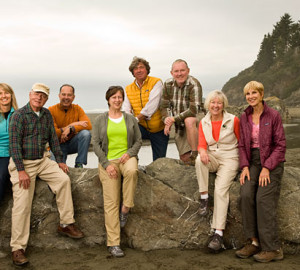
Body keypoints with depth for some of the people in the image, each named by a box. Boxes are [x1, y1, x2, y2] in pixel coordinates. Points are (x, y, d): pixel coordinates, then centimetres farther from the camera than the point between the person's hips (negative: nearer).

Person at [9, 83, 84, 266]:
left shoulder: (47, 115, 7)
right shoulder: (19, 115, -11)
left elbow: (53, 138, 14)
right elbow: (14, 144, -15)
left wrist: (60, 160, 8)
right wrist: (21, 171, -20)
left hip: (42, 160, 5)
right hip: (22, 163, -5)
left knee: (64, 179, -14)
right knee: (22, 204, -11)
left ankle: (66, 224, -3)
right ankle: (18, 248, -6)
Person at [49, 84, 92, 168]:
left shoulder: (77, 108, -2)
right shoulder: (51, 110, -10)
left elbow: (89, 126, -16)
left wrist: (70, 129, -28)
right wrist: (72, 125, -20)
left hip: (72, 144, 3)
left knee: (85, 133, -27)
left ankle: (79, 164, -16)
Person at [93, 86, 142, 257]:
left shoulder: (130, 119, 14)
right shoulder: (100, 120, 10)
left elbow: (139, 140, 14)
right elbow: (96, 144, 4)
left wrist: (130, 153, -7)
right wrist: (106, 164, -8)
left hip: (127, 157, 1)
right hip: (108, 160, -1)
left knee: (132, 171, -38)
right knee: (111, 202, -14)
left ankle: (125, 209, -18)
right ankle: (113, 243, -13)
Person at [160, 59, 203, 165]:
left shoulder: (194, 84, -21)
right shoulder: (168, 84, -4)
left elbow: (194, 110, -28)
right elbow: (164, 106, 2)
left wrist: (174, 119, -26)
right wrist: (167, 121, -17)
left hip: (196, 119, -5)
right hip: (179, 126, 5)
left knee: (189, 121, -41)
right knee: (184, 158, 7)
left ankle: (196, 154, -28)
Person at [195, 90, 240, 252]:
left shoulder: (233, 120, -2)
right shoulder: (204, 123, 7)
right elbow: (202, 144, 1)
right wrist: (203, 152, -22)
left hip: (229, 159, -3)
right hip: (212, 158, 3)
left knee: (221, 189, -24)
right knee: (200, 160, -32)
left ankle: (218, 233, -24)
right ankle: (204, 198, -20)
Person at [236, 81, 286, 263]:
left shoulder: (273, 115, -5)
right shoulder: (244, 117, 8)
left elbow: (280, 145, -7)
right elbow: (242, 145, 11)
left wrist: (267, 168, -15)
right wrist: (245, 166, -4)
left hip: (272, 161, -4)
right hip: (253, 161, 4)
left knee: (264, 198, -20)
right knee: (246, 194, -20)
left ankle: (273, 248, -11)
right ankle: (254, 241, -11)